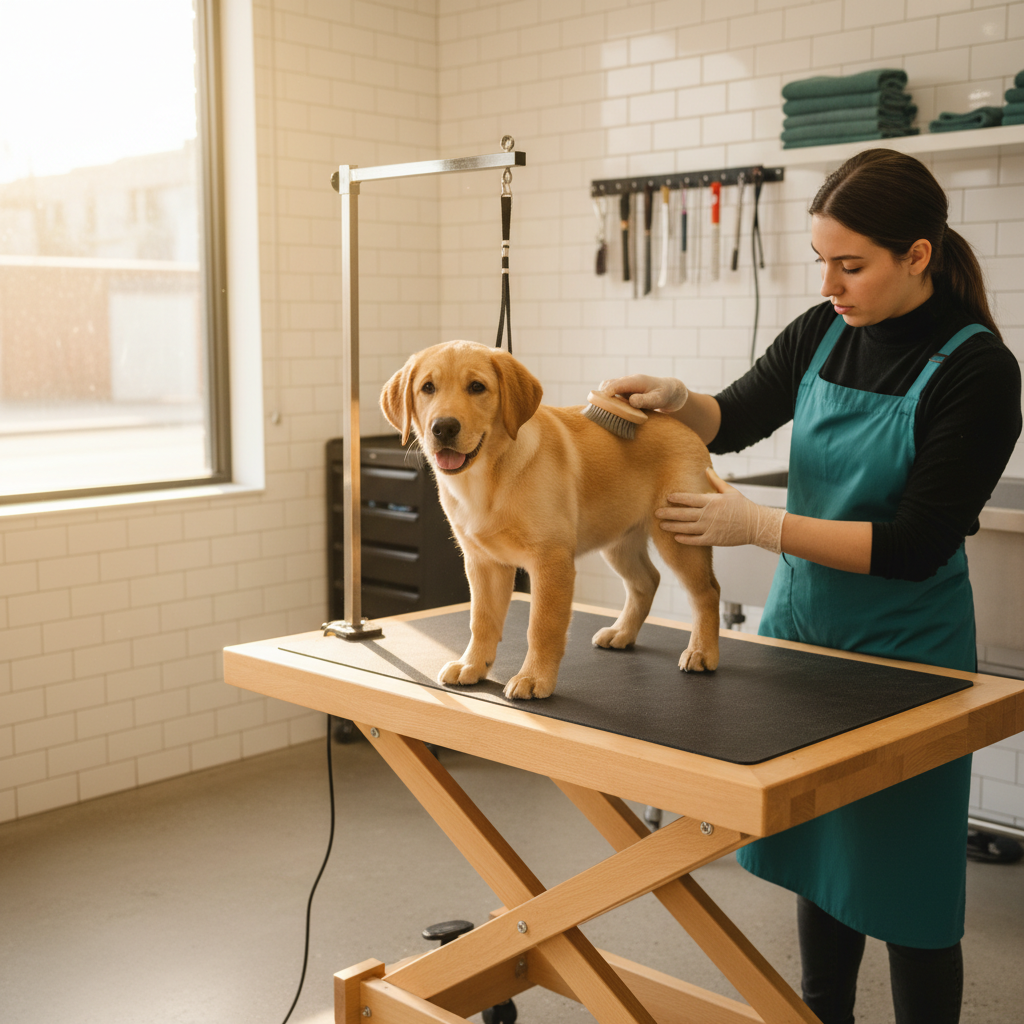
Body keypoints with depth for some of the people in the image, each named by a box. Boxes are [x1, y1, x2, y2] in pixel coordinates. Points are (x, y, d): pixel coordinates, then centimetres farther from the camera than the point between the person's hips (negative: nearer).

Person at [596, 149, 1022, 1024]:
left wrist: (756, 526, -26)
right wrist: (676, 401, -10)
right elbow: (737, 418, 12)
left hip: (904, 647, -6)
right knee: (815, 852, 18)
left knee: (901, 877, 5)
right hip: (803, 623, 6)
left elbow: (917, 546, -22)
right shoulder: (824, 333, -1)